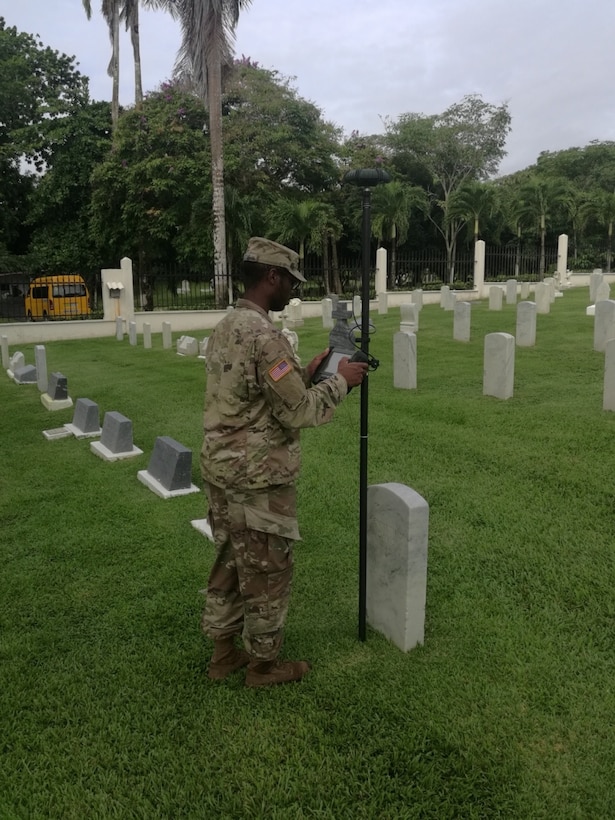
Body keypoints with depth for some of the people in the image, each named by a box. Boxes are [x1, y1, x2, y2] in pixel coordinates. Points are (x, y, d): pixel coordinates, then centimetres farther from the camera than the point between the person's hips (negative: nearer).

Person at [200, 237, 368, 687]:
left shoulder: (225, 328, 8)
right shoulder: (264, 334, -22)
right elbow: (300, 412, -20)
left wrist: (307, 373, 12)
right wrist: (340, 380, -6)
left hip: (222, 470, 9)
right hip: (258, 480, -9)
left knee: (231, 563, 20)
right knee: (268, 573, 8)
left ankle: (224, 651, 35)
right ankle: (264, 663, 26)